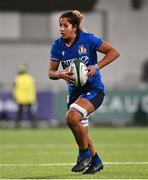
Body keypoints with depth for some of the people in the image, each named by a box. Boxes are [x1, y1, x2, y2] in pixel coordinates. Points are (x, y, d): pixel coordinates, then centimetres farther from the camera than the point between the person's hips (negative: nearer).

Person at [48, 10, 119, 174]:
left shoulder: (88, 39, -15)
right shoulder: (57, 46, -3)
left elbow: (114, 52, -10)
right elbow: (51, 73, 2)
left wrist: (96, 67, -22)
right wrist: (61, 74, -21)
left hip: (93, 89, -6)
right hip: (74, 91, 6)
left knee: (72, 117, -28)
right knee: (80, 132, 13)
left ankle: (84, 154, -7)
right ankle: (95, 161, 36)